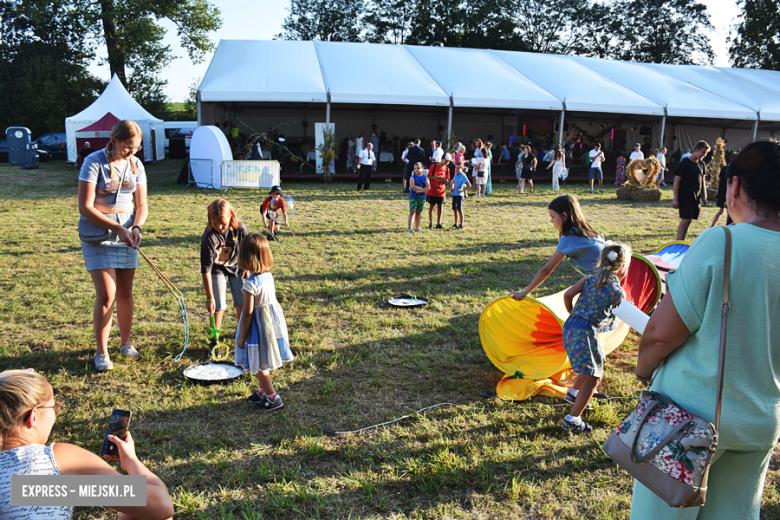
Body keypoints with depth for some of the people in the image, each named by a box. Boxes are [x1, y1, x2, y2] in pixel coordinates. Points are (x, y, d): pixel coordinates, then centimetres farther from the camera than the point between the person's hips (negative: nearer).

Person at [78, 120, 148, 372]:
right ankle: (101, 353, 5)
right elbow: (85, 207, -15)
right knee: (106, 295, -8)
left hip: (127, 233, 5)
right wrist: (117, 228, -23)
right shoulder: (94, 162, -12)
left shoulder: (136, 165, 4)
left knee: (125, 293, 11)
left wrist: (136, 227, -12)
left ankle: (126, 342, 28)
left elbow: (142, 205, 7)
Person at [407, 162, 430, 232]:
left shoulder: (425, 178, 3)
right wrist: (422, 188, -16)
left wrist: (419, 190, -19)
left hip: (422, 197, 3)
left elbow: (428, 187, -10)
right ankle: (409, 227, -8)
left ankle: (417, 227, 17)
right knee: (412, 212, -6)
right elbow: (412, 186, -19)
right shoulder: (412, 177, -3)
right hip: (413, 197, -3)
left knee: (418, 212, 9)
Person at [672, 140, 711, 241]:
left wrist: (704, 197, 14)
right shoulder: (684, 163, -9)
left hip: (696, 197, 7)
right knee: (685, 220, -12)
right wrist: (675, 198, -13)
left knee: (689, 220, 7)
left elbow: (702, 181, 20)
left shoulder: (701, 164, 12)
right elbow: (677, 181, -10)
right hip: (685, 197, -7)